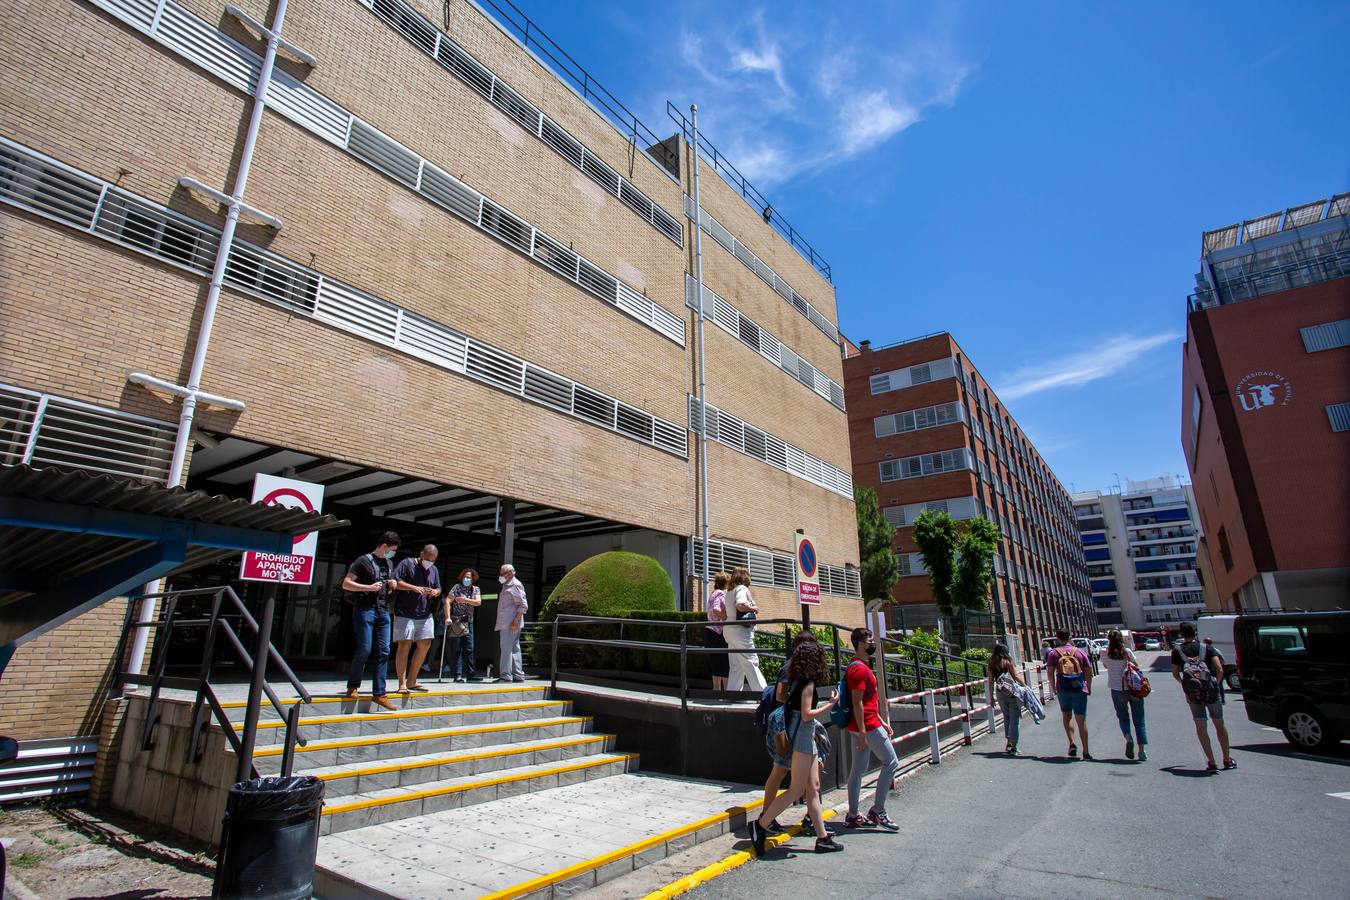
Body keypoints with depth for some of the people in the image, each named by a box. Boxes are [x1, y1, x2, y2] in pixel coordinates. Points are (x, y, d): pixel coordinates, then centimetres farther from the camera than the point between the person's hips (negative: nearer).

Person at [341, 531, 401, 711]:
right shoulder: (364, 560, -3)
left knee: (384, 652, 0)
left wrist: (392, 586, 7)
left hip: (383, 611, 6)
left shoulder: (389, 563, 19)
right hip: (365, 609, -6)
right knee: (364, 650, -7)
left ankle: (379, 693, 4)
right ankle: (352, 687, 15)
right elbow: (346, 584, -7)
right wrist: (369, 587, -16)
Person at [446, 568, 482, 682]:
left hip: (468, 622, 4)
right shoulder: (457, 587, -3)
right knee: (456, 649, -2)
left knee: (469, 649, 4)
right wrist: (448, 617, -20)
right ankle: (458, 675, 1)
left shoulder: (475, 589, 9)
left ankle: (470, 673, 10)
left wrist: (466, 600, -18)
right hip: (456, 622, -4)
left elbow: (478, 602, -5)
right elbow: (447, 601, -11)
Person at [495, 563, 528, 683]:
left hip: (511, 624, -10)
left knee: (506, 649, -8)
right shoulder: (507, 586, 19)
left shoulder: (515, 585, -10)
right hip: (505, 623, 10)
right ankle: (518, 675, 15)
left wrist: (516, 621, -22)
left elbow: (523, 605, -17)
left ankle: (506, 675, -4)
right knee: (514, 648, 11)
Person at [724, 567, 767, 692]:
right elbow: (740, 605, -24)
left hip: (729, 629, 9)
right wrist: (754, 608, -9)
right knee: (751, 662, -8)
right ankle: (763, 691, -7)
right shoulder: (742, 588, -7)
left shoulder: (731, 591, 19)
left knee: (735, 665, 10)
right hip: (740, 630, -9)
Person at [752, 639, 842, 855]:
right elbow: (806, 715, -19)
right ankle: (760, 825, -2)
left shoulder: (797, 680, 10)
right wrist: (830, 704, -10)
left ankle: (822, 838, 16)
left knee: (813, 787, 11)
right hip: (802, 736, -9)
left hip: (806, 737, 9)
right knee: (797, 789, -6)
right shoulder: (808, 682, -15)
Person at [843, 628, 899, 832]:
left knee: (859, 769, 11)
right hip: (867, 725, -10)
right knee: (891, 763, -1)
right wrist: (862, 733, -22)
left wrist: (882, 722, 22)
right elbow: (857, 703, -21)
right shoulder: (860, 669, -17)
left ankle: (852, 816, 17)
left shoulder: (861, 666, 16)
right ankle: (877, 811, 5)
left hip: (864, 725, 10)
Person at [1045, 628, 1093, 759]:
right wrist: (1089, 688, 16)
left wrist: (1054, 689, 7)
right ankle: (1085, 752, 10)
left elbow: (1050, 673, -3)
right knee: (1081, 720, 7)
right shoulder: (1080, 652, 4)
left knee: (1067, 716, 16)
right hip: (1079, 689, 1)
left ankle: (1072, 743, -1)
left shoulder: (1053, 653, 2)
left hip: (1063, 689, -1)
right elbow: (1088, 671, 4)